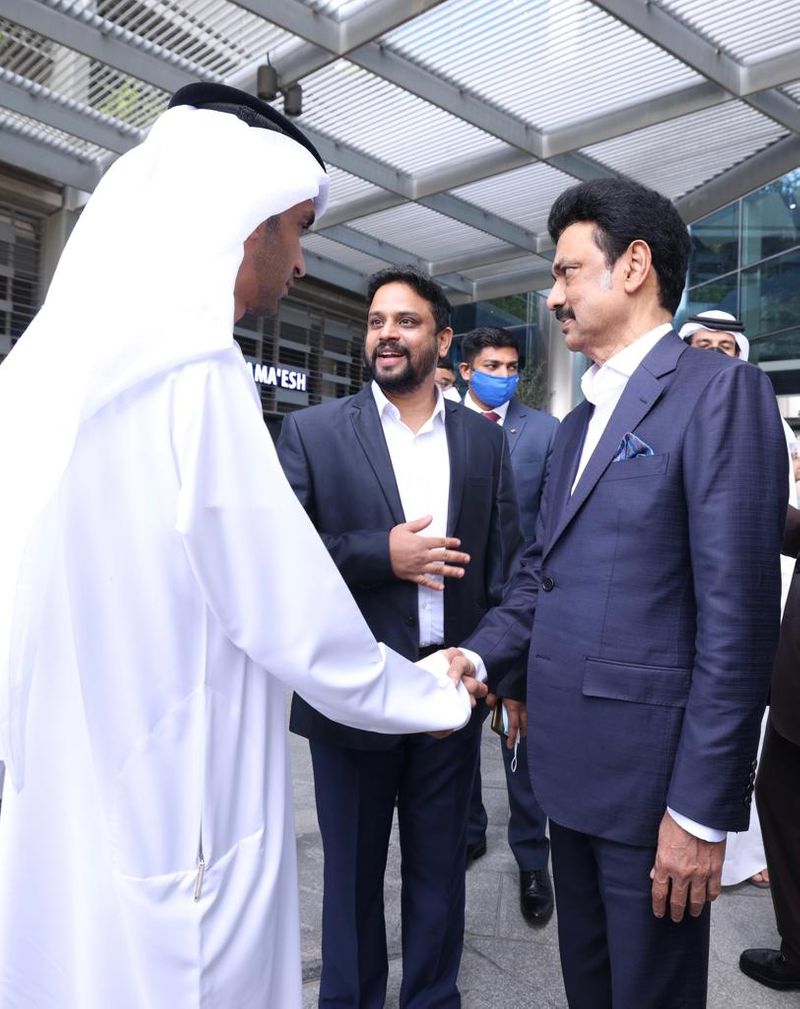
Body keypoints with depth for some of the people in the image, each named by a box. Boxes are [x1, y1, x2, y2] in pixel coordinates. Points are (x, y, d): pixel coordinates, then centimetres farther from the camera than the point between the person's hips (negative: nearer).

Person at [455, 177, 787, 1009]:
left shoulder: (718, 390, -12)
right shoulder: (578, 421, 14)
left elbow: (737, 618, -18)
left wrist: (703, 808, -18)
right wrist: (477, 658, -3)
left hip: (651, 776, -7)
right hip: (570, 763, 8)